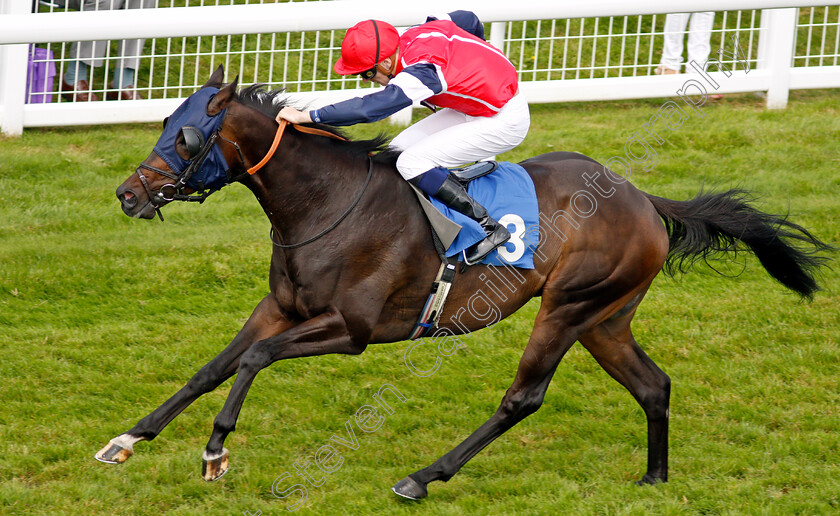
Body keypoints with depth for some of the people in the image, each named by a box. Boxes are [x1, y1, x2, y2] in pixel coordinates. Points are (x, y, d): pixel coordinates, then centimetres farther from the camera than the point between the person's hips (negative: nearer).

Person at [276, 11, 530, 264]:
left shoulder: (422, 73, -32)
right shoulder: (417, 33, -6)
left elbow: (371, 107, -40)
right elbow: (468, 19, 12)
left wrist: (307, 116, -41)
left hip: (505, 122, -10)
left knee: (411, 163, -17)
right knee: (399, 150, 3)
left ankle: (488, 227, -12)